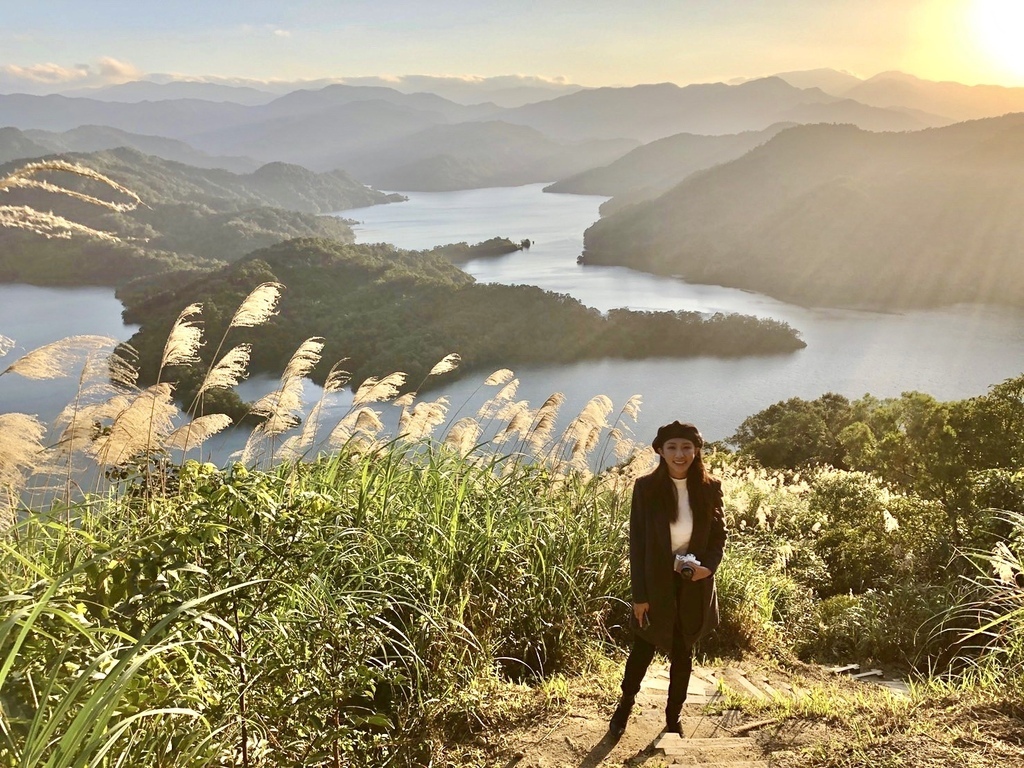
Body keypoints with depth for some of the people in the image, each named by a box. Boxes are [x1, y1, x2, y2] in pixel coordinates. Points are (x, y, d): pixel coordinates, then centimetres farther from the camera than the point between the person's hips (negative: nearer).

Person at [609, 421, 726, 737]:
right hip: (656, 584, -2)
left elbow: (719, 534, 3)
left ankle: (674, 717, 33)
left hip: (693, 586, 2)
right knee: (643, 650, 12)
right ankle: (625, 704, 37)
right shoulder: (646, 488, -13)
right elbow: (637, 542, -10)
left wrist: (708, 566, -16)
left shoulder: (710, 488, -7)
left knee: (683, 655, 16)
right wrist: (639, 594, -11)